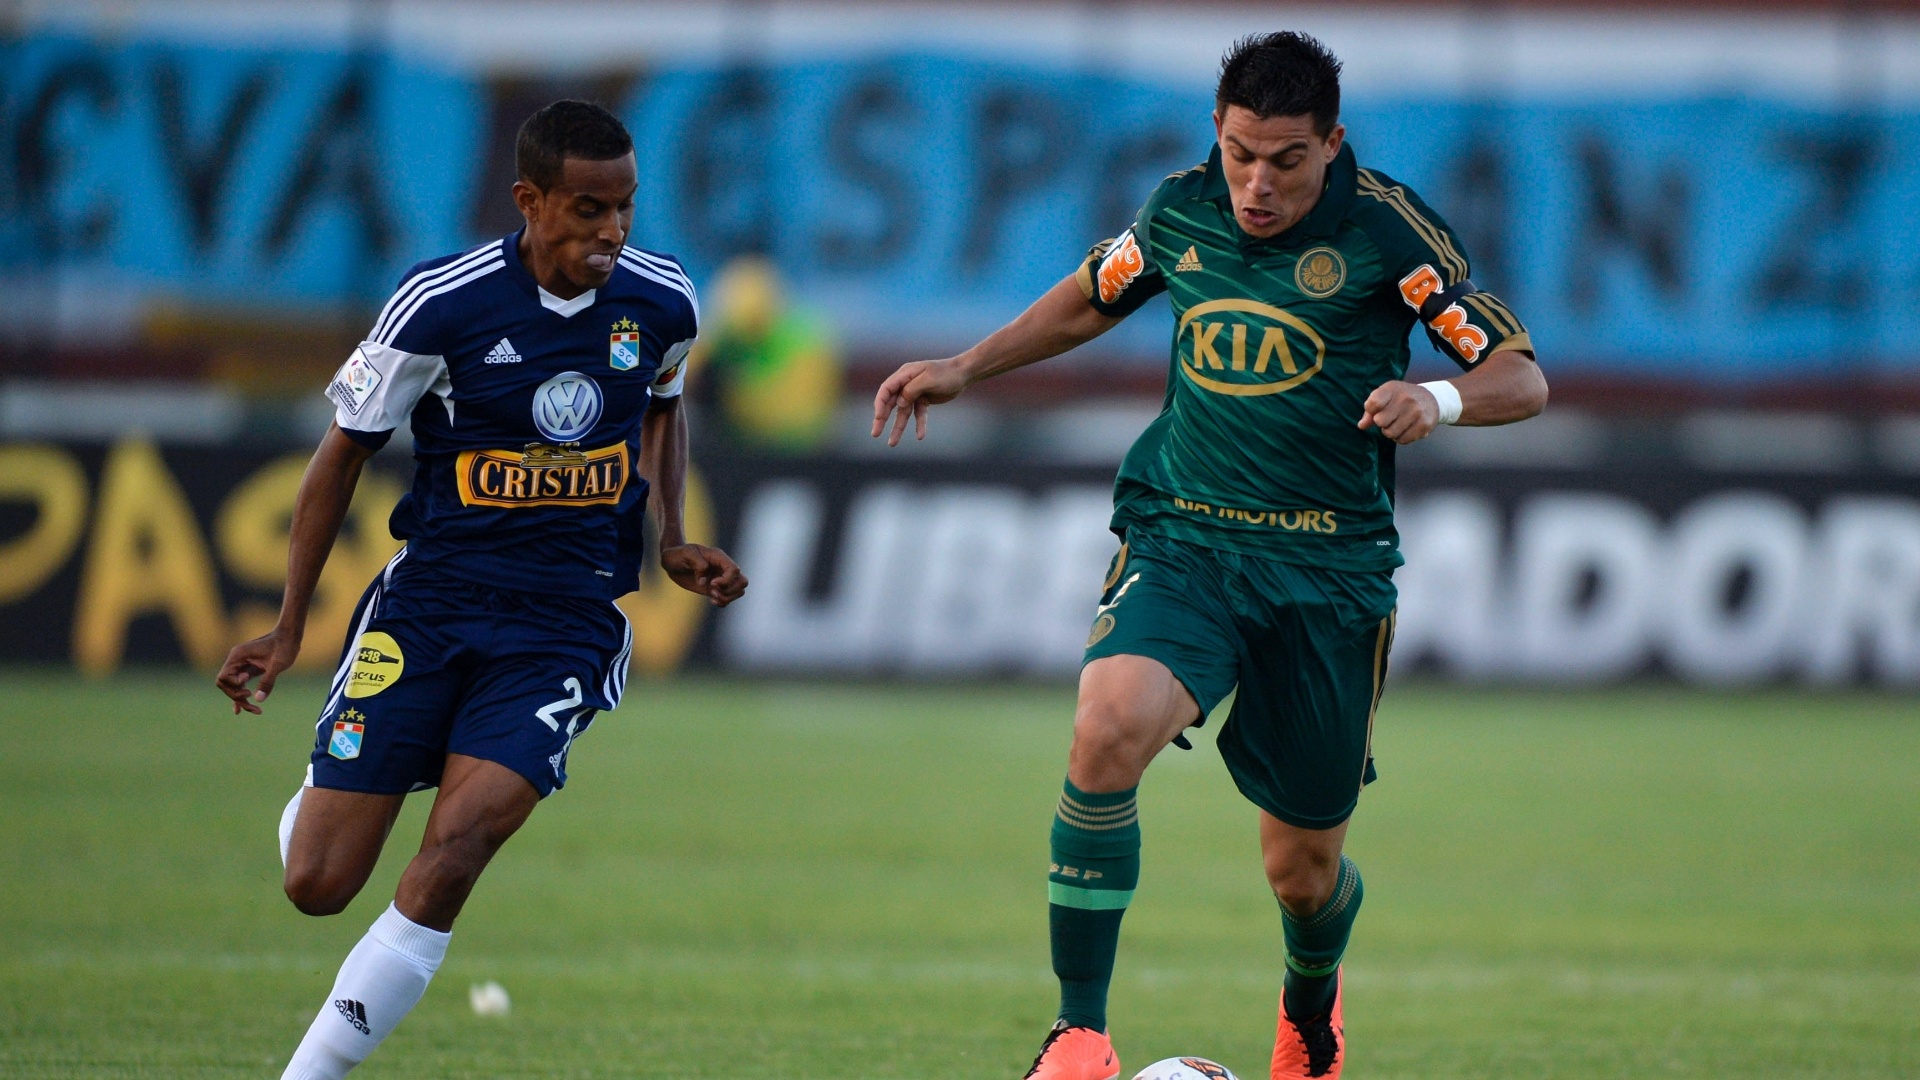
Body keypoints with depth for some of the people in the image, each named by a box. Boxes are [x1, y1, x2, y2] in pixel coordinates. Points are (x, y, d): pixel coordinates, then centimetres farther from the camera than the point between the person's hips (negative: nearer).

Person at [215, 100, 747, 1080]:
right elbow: (344, 451, 1)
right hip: (428, 601, -1)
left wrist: (668, 543, 8)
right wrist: (289, 627, 1)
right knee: (318, 886, -3)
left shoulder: (661, 302, -1)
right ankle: (310, 806, 36)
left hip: (566, 625, 1)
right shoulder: (441, 303, -11)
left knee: (455, 849, -22)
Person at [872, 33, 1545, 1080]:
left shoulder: (1384, 227, -7)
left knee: (1304, 869, 6)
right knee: (1107, 730, -30)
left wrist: (1439, 397, -25)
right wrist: (966, 367, 19)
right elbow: (1094, 296, 26)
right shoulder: (1181, 209, 3)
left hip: (1328, 567, -1)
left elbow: (1521, 376, -5)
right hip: (1181, 541, 1)